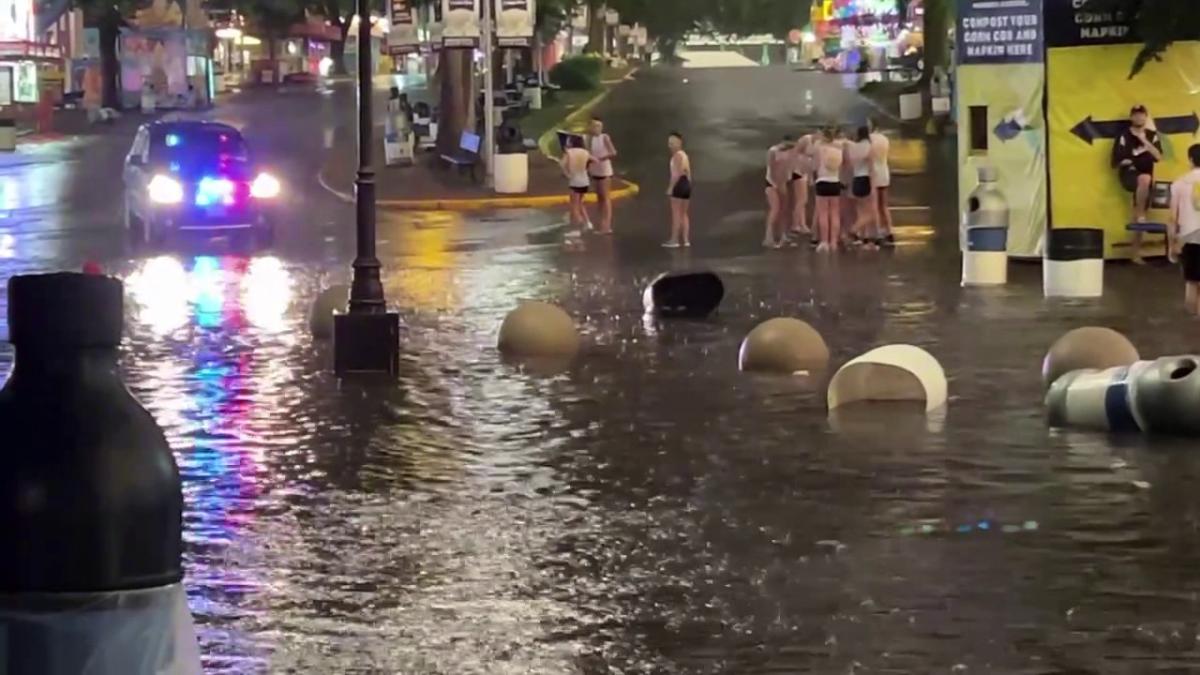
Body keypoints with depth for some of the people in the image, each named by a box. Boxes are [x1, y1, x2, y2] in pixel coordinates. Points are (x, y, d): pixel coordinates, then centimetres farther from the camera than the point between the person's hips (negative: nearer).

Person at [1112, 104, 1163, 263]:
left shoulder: (1152, 135, 7)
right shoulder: (1124, 136, -6)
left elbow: (1158, 157, -6)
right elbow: (1118, 162, -6)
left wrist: (1144, 141, -12)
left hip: (1146, 178, 5)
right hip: (1129, 175, -5)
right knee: (1144, 179, -40)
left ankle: (1136, 254, 8)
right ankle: (1140, 215, -25)